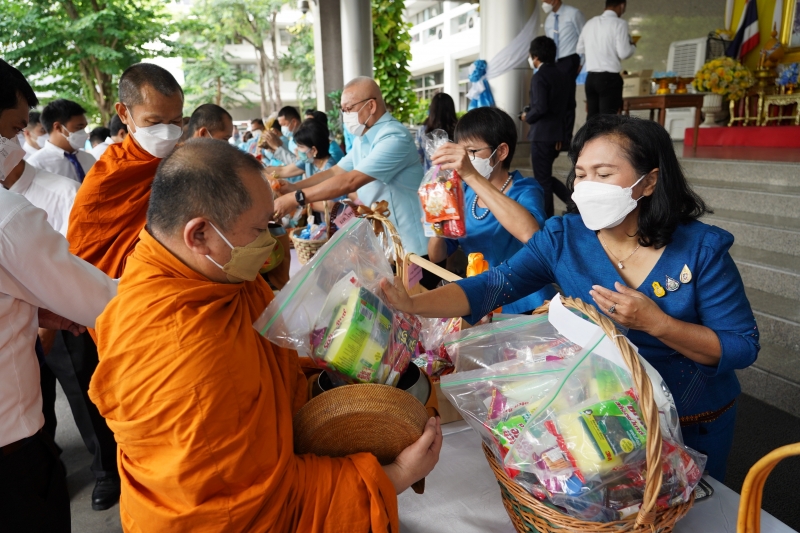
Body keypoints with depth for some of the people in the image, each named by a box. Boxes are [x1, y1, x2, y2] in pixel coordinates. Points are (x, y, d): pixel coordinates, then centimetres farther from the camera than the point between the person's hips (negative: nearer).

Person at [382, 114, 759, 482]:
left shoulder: (702, 248, -17)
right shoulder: (562, 237, -12)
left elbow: (743, 348, -15)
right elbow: (495, 284, -22)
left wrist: (656, 323, -30)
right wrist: (414, 304, -36)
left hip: (691, 427, -1)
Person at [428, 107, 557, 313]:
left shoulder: (526, 191, -11)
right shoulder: (464, 194, 3)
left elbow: (530, 233, -36)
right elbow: (437, 256, 4)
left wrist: (472, 176, -38)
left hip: (525, 309, -5)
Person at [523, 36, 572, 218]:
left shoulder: (539, 76, -13)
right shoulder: (562, 76, 11)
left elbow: (540, 107, -22)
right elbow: (567, 106, 14)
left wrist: (527, 117, -5)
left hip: (542, 134, -8)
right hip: (558, 133, 8)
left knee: (542, 179, 1)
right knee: (546, 175, 20)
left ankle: (547, 218, 8)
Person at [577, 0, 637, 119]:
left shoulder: (590, 23, 11)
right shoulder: (619, 23, -6)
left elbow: (579, 50, 18)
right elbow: (624, 53, -11)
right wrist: (633, 46, 9)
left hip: (590, 77, 6)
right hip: (610, 78, -6)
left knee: (592, 117, 11)